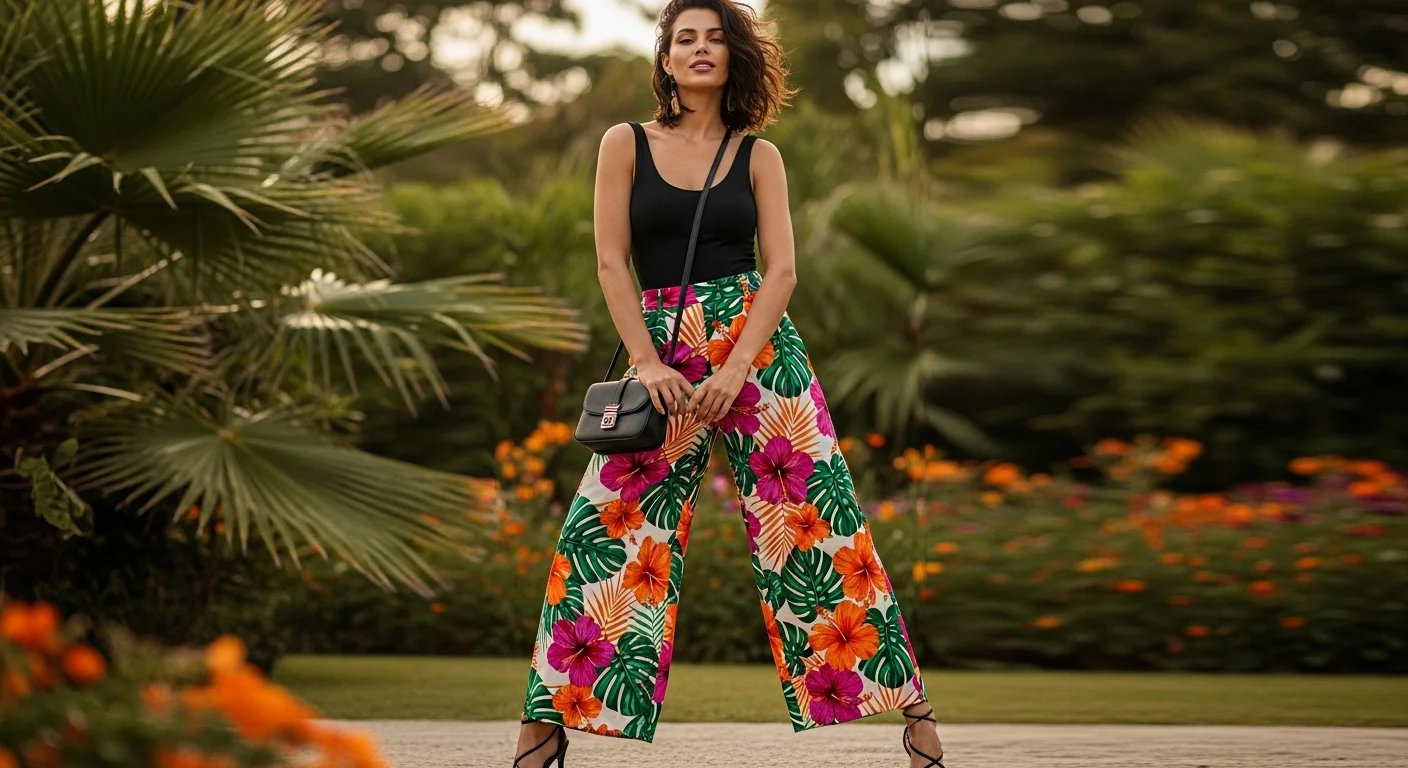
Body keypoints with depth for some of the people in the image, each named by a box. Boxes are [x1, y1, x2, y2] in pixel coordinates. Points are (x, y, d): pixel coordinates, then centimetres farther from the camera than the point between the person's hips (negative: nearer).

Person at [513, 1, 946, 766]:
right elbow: (611, 260, 1)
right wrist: (647, 361, -9)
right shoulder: (625, 145, 7)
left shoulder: (758, 156, 7)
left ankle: (910, 703, 0)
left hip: (755, 338, 0)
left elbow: (781, 269, 0)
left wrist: (736, 366, -12)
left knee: (811, 513, -3)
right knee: (609, 529, -4)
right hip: (661, 344, 1)